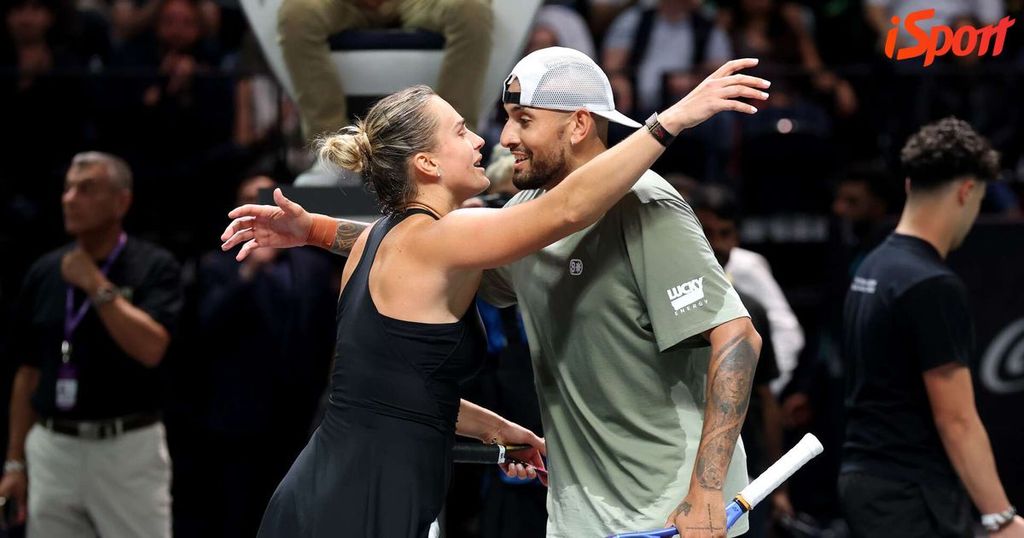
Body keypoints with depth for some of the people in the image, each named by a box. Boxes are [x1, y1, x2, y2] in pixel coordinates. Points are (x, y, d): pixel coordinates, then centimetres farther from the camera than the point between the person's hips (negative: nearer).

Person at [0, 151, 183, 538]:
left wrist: (97, 285, -16)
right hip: (52, 448, 4)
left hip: (128, 448, -4)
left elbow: (150, 349, -19)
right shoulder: (44, 272, 9)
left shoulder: (154, 267, -4)